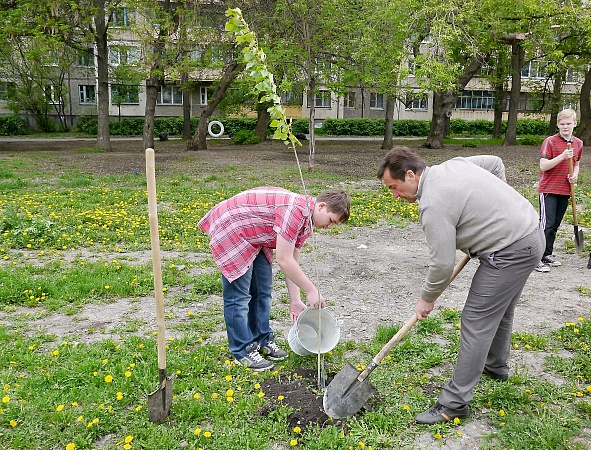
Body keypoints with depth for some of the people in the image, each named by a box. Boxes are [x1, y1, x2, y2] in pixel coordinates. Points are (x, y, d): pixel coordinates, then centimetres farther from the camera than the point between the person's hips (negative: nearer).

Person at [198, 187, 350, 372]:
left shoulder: (306, 221, 2)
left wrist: (295, 300, 3)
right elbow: (284, 261, -28)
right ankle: (243, 351, 7)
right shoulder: (295, 210, -30)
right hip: (229, 230, -10)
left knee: (263, 289, 13)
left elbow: (292, 261, 6)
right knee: (239, 295, -5)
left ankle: (263, 340, 27)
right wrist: (311, 291, -20)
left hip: (252, 237, 10)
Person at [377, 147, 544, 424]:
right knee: (500, 310, 26)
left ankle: (455, 403, 1)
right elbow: (495, 163, 21)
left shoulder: (433, 204, -22)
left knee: (477, 322, -6)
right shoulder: (452, 164, 6)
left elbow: (442, 263, -19)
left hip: (510, 252, -10)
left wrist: (426, 298, -3)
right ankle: (496, 366, 47)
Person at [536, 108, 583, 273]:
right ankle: (538, 258, -6)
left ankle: (548, 255, 23)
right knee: (547, 224, -10)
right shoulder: (550, 141, -9)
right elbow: (543, 166, -15)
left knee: (555, 225, 12)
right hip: (548, 190, -6)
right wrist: (562, 157, -25)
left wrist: (575, 175, 0)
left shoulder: (578, 143, 9)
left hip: (565, 191, 6)